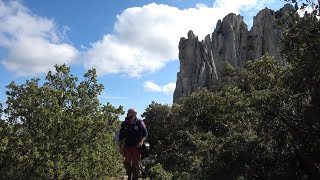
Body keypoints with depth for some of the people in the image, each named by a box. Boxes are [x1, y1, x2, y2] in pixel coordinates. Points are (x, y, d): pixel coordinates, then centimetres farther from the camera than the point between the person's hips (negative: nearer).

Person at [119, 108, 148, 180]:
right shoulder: (124, 124, 1)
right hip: (127, 146, 3)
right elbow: (121, 137, 8)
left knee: (136, 163, 2)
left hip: (137, 147, -2)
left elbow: (145, 133, -2)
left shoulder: (139, 123, -7)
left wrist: (142, 141, -19)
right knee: (127, 163, 6)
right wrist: (120, 148, 5)